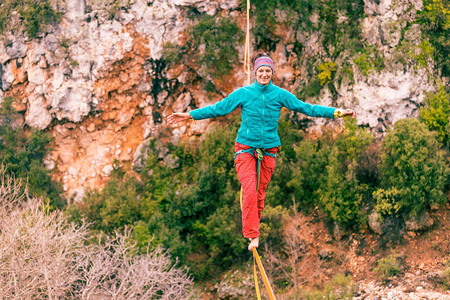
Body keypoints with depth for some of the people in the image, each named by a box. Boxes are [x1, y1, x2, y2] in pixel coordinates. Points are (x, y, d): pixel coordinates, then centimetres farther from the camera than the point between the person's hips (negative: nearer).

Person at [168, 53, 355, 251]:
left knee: (260, 194, 4)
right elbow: (218, 109, 2)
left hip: (268, 151, 2)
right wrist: (189, 115, -2)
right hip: (245, 149, -2)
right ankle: (253, 235, -15)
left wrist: (337, 113, -2)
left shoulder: (280, 95, 1)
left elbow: (305, 108, 3)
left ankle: (252, 231, 20)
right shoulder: (243, 94, -2)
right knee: (250, 191, -18)